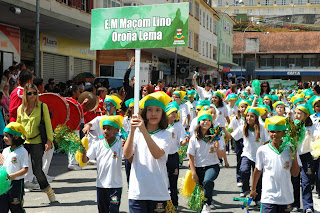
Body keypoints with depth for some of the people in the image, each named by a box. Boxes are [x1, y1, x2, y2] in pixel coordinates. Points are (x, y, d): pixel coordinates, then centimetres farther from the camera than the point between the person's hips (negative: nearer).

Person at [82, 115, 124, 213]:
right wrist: (84, 152, -19)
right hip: (101, 184, 4)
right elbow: (85, 160, 2)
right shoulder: (98, 144, 0)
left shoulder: (120, 145, -10)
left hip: (115, 185, -4)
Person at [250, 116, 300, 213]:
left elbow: (295, 174, 4)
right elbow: (257, 170, 9)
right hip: (268, 197, -2)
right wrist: (253, 189, 17)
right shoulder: (262, 150, -4)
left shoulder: (289, 150, 0)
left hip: (286, 197, 2)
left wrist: (294, 157, -8)